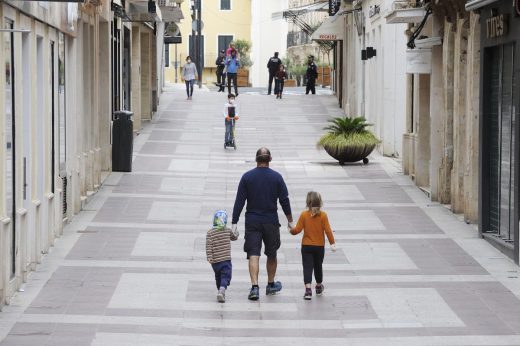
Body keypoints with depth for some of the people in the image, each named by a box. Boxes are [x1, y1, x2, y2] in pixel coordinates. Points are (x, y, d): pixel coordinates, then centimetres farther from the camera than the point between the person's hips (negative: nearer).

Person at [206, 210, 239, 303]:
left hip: (215, 261, 2)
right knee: (225, 277, -6)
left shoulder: (210, 232, -4)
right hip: (226, 259, -2)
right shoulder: (228, 231, 0)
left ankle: (220, 291, 31)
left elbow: (208, 246, -11)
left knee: (218, 277, 21)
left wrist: (209, 257, -12)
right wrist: (236, 232, 40)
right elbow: (234, 237, 21)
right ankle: (222, 290, -30)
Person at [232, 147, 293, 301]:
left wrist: (234, 222, 0)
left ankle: (255, 287, -17)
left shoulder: (247, 177, -3)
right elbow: (285, 201, -1)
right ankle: (271, 285, 29)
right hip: (271, 222, 0)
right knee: (271, 254, 16)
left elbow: (239, 201, -4)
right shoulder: (276, 177, -3)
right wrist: (290, 221, 10)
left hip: (252, 222, 0)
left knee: (253, 255, -3)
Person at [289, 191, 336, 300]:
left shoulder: (304, 215, -8)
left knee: (307, 267, -4)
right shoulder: (323, 215, -7)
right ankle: (319, 287, 37)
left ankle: (308, 288, -21)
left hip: (306, 246, -2)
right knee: (318, 267, 19)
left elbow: (298, 229, -8)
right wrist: (332, 243, -2)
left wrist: (291, 230, 13)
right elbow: (328, 230, -8)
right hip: (320, 246, 2)